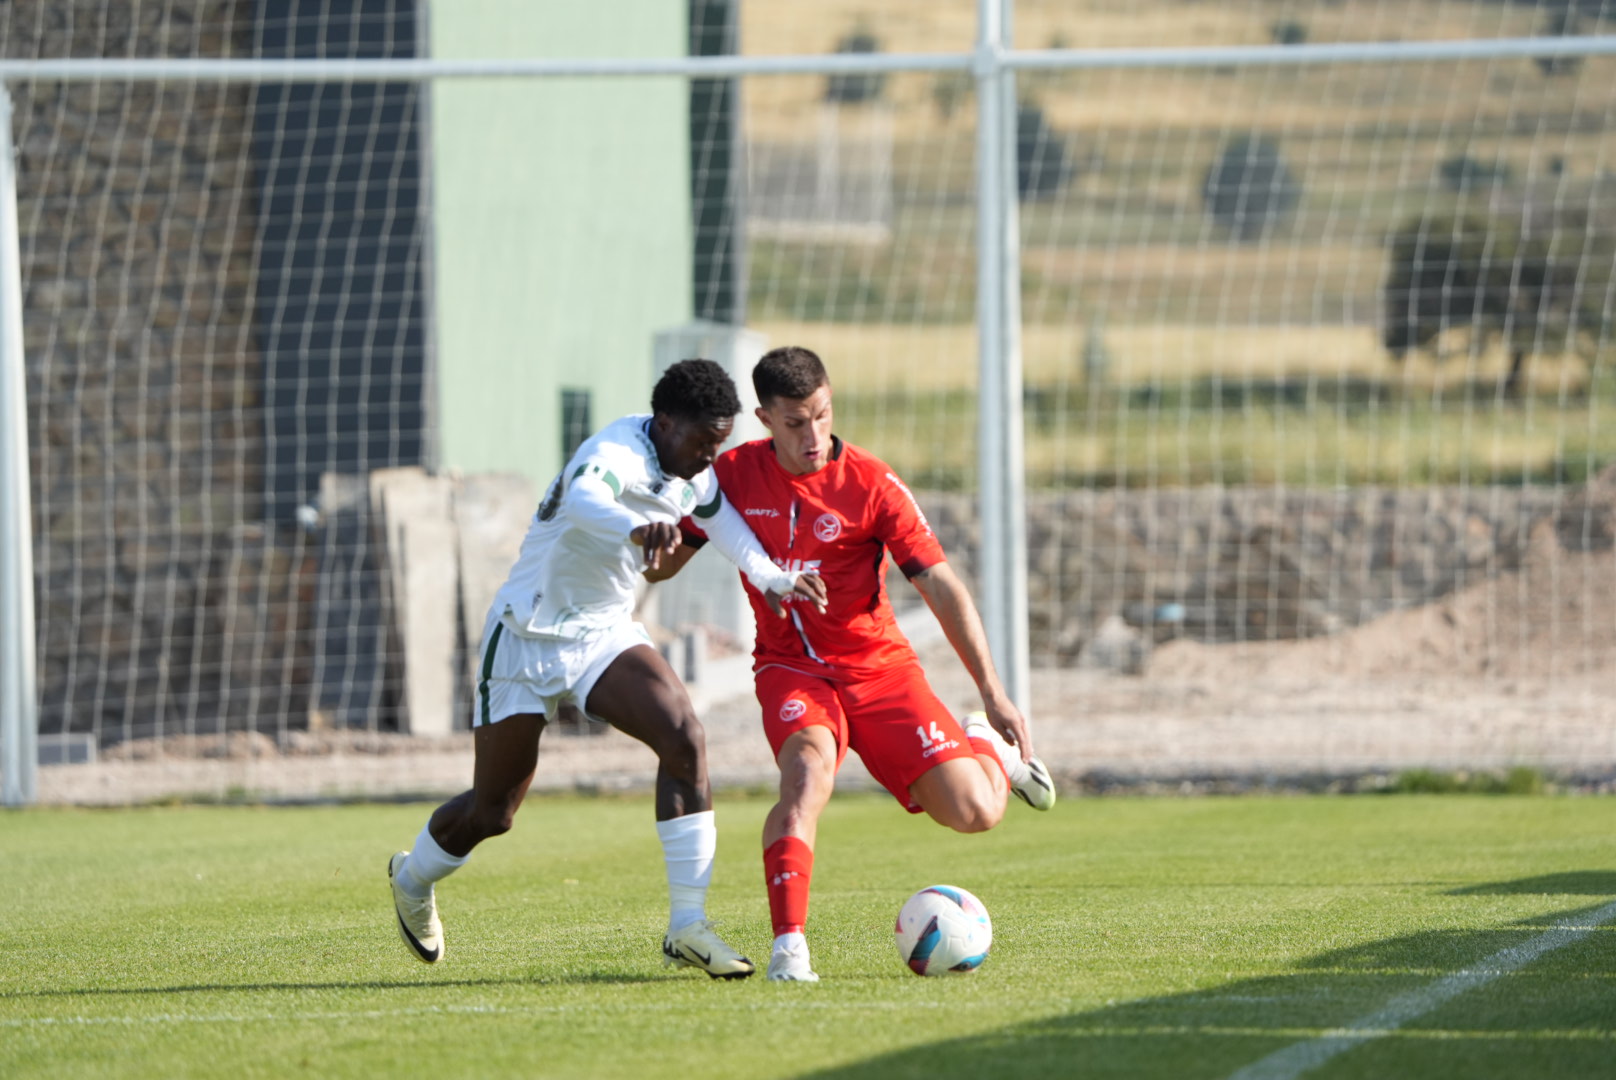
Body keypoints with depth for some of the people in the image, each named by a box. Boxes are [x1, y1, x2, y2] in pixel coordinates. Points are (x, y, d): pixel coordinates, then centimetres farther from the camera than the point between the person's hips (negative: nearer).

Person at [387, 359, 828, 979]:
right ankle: (412, 880, 41)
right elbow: (583, 499, -54)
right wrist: (638, 529, -75)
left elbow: (721, 520, 24)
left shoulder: (695, 474, -2)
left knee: (683, 737, -21)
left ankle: (687, 928, -19)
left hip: (605, 632, 6)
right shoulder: (617, 454, -28)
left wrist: (772, 579, 10)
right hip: (528, 639, -6)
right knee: (492, 813, 6)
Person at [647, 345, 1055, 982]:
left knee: (975, 812, -9)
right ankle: (788, 946, -36)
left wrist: (992, 691, -20)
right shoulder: (735, 475, -5)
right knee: (809, 769, -34)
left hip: (877, 665, 0)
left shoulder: (870, 484, -13)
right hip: (789, 667, 0)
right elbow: (663, 564, 5)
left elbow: (940, 586, -13)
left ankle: (986, 745, 29)